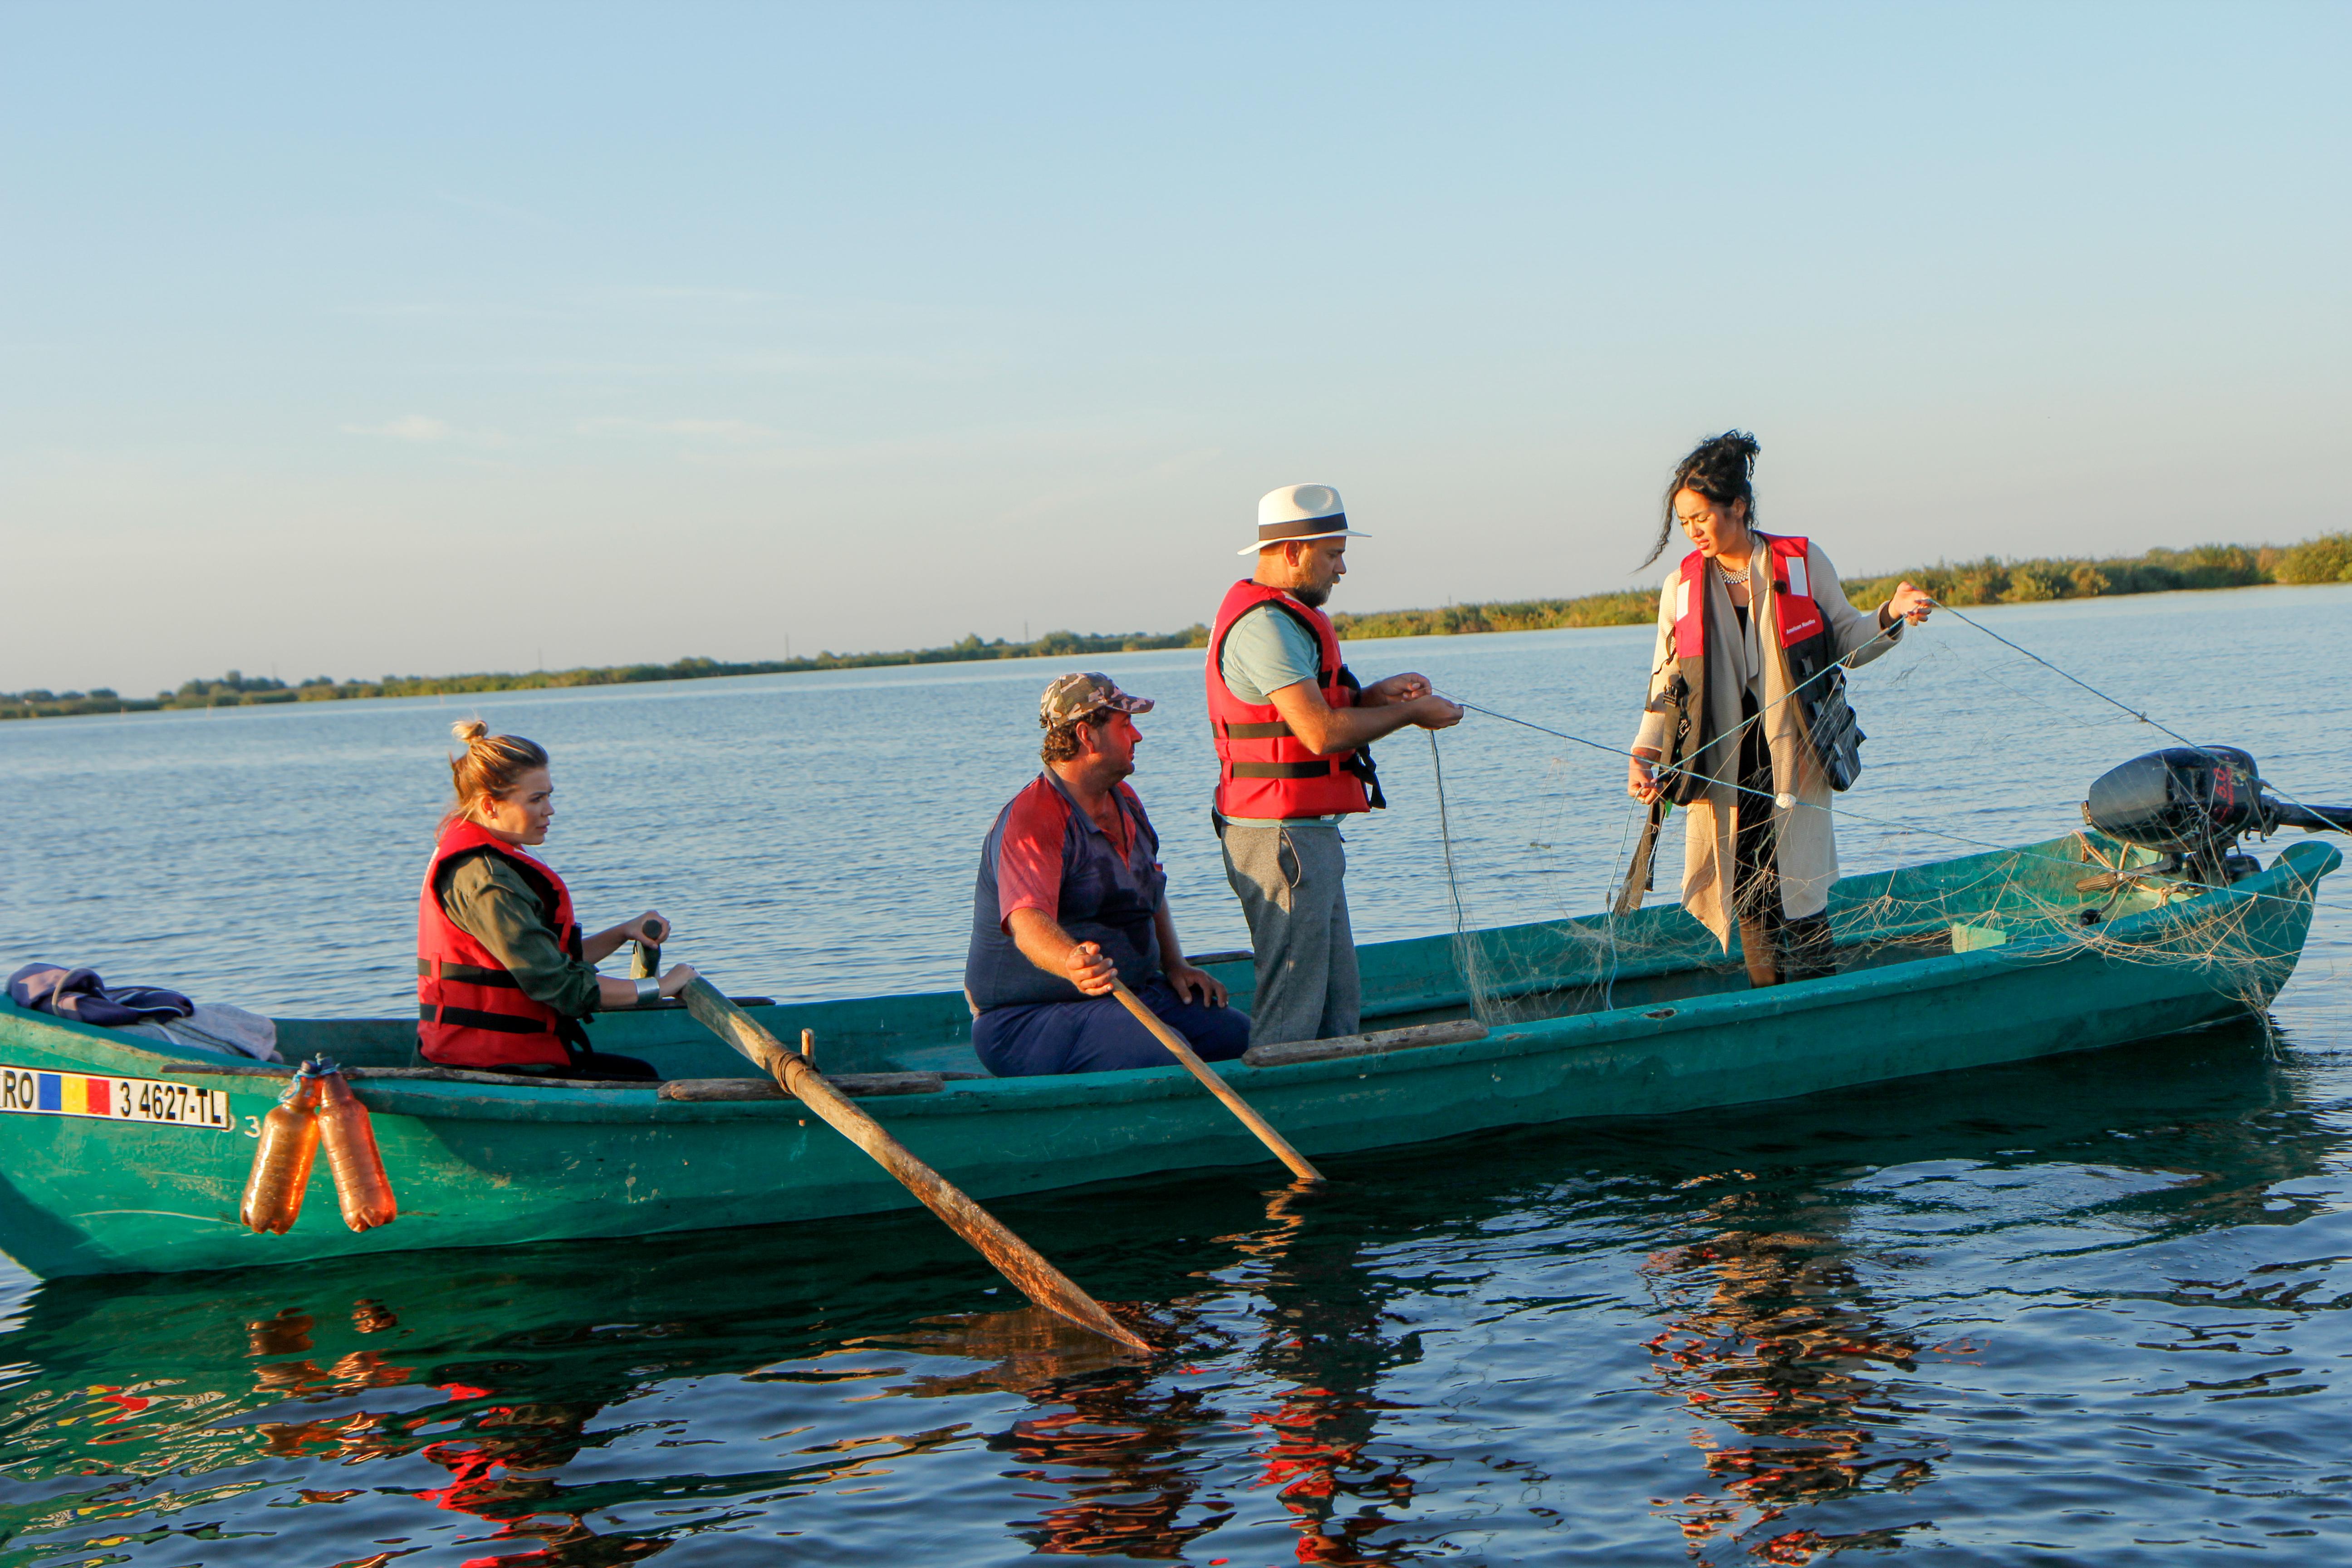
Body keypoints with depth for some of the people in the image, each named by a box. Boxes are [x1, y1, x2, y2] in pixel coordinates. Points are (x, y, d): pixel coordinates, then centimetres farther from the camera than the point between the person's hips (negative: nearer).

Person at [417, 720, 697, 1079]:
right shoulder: (484, 879, -20)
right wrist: (660, 987, -13)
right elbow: (561, 987, -23)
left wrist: (622, 934, 1)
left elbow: (551, 960, 16)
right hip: (493, 1070, -11)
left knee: (640, 1073, 17)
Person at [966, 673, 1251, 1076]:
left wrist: (1175, 965, 13)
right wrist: (1072, 963, -57)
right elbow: (1027, 920, -35)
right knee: (1163, 1054, -33)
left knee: (1239, 1036, -11)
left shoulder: (1124, 801, 14)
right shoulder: (1031, 820, -18)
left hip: (1134, 992, 9)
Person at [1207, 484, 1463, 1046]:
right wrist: (1410, 713, -10)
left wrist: (1370, 696, 8)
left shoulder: (1277, 616, 18)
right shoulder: (1264, 624, -17)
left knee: (1339, 1006, 13)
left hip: (1307, 835, 11)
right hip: (1283, 837, -11)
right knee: (1293, 1008, -8)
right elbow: (1321, 733, -23)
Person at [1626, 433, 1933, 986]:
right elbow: (1665, 685, 8)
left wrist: (1890, 617, -9)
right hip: (1722, 769, 2)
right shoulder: (1681, 587, 7)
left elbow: (1846, 641, 10)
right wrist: (1645, 755, -4)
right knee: (1748, 896, -1)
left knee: (1799, 892, -7)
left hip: (1793, 759, -2)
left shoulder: (1802, 564, 2)